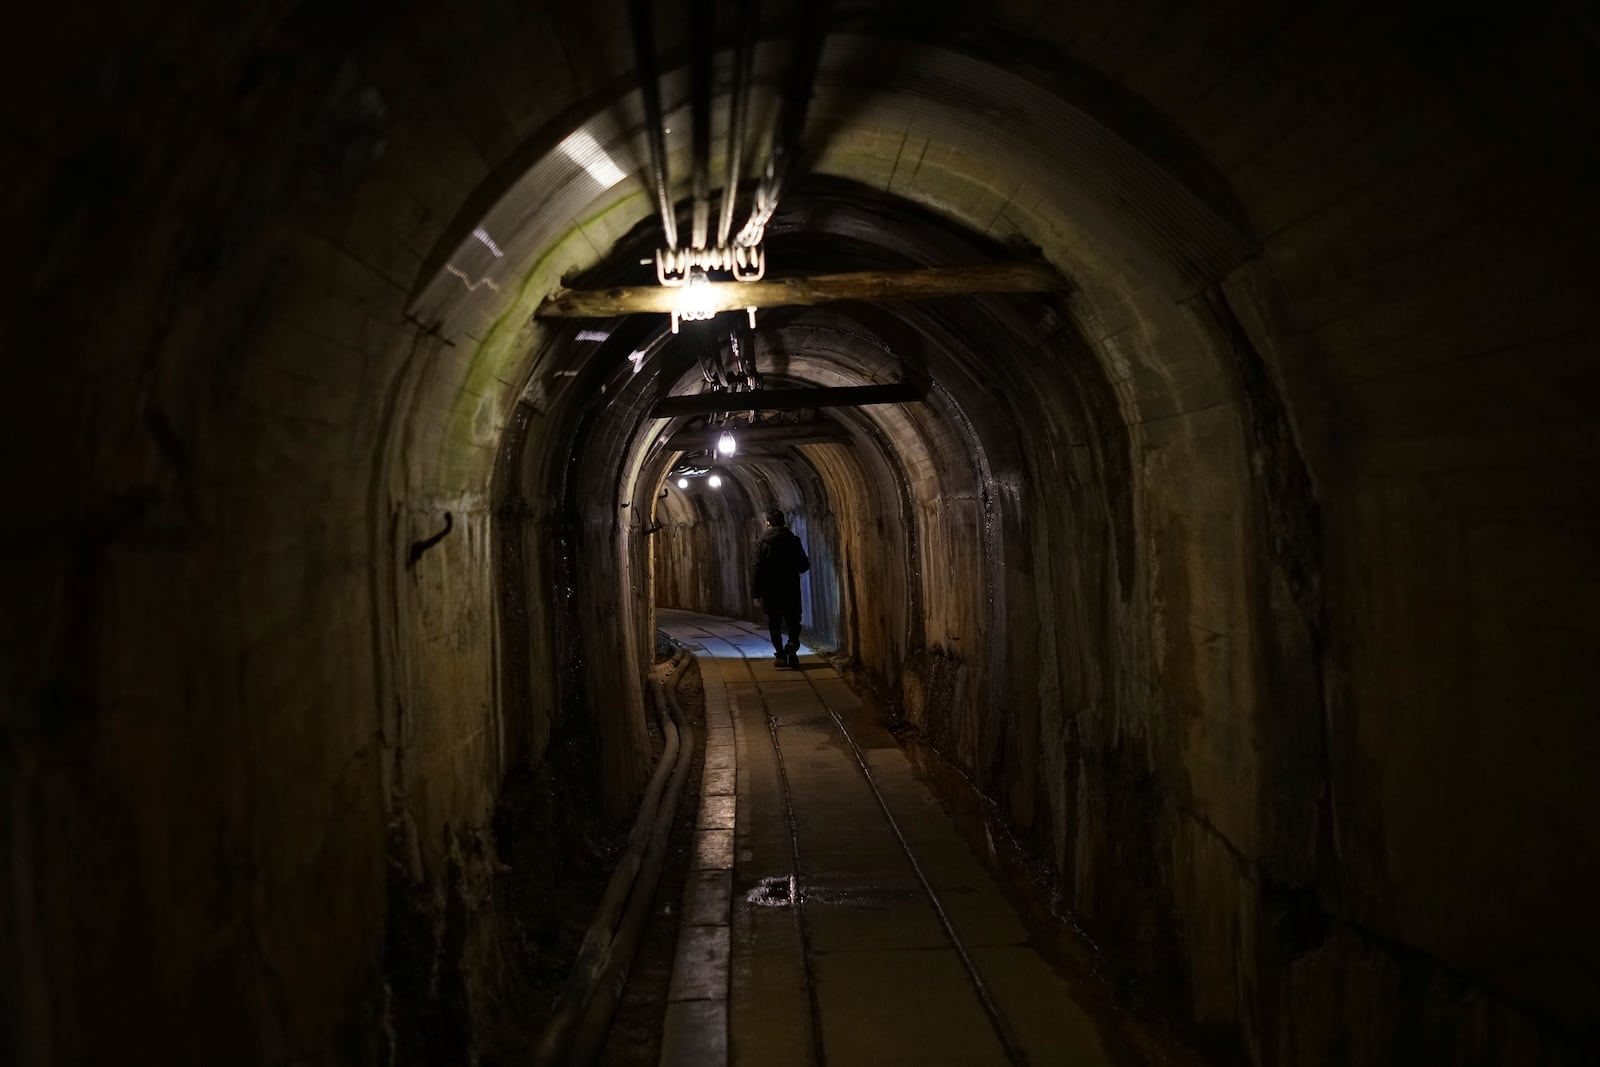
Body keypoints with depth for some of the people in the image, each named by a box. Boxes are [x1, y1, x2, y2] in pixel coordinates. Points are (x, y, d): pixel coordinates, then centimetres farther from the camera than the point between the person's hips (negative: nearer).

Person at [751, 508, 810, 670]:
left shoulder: (762, 543, -6)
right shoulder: (793, 541, -2)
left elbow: (758, 569, -9)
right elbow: (804, 566, 3)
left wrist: (756, 593, -4)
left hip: (770, 590, -1)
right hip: (791, 590, 1)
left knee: (774, 625, 10)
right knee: (793, 622, 9)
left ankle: (780, 655, 4)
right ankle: (792, 645, -16)